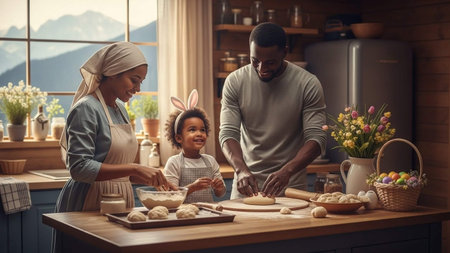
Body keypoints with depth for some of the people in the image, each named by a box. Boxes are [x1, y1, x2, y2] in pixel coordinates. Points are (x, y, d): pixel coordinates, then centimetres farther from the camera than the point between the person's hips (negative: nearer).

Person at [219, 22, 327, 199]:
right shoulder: (235, 81, -3)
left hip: (290, 186, -1)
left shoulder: (308, 84, -8)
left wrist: (287, 171, -29)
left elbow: (316, 138, -13)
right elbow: (228, 133, -6)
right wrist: (241, 170, -25)